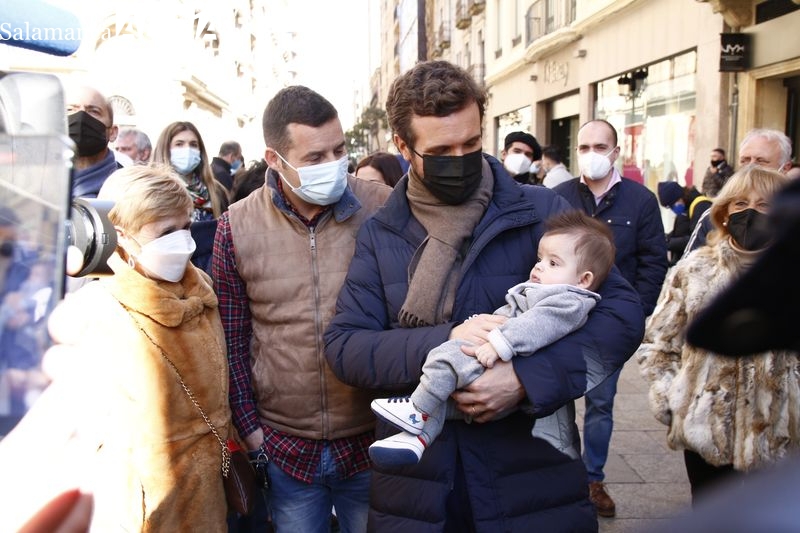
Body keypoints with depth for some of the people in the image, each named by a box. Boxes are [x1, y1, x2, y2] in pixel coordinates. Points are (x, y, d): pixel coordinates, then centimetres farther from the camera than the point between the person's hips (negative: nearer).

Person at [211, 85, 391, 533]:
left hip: (372, 442, 0)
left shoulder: (384, 208, -9)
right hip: (284, 447, 1)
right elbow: (233, 340, 2)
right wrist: (249, 426, 1)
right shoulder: (236, 227, -5)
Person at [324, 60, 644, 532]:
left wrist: (527, 379, -21)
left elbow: (623, 313, -8)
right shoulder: (379, 235, 1)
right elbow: (343, 346, -5)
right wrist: (442, 343, -21)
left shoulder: (542, 211, -5)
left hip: (533, 476, -1)